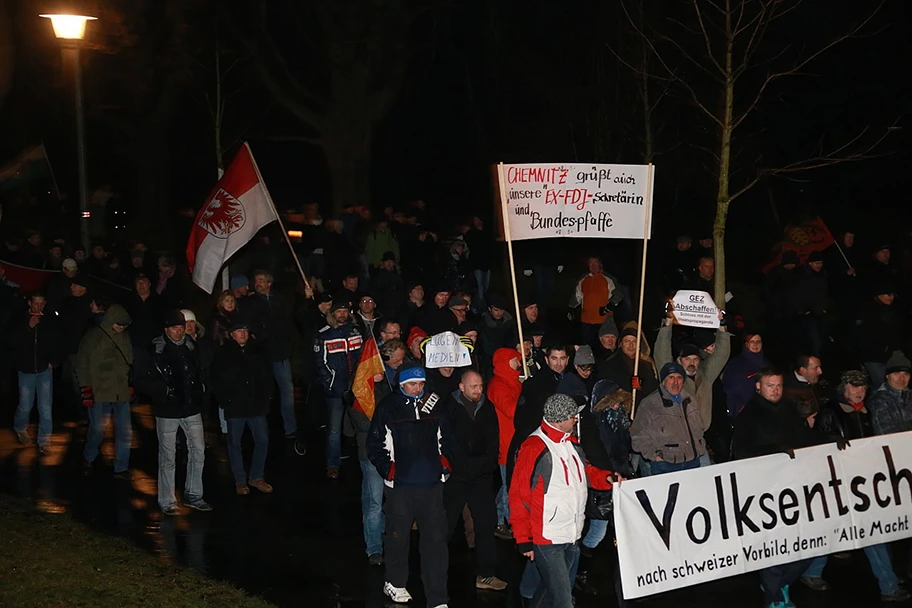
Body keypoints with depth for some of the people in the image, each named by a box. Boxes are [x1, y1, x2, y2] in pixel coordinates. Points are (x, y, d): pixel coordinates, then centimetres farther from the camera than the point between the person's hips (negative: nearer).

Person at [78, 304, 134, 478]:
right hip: (99, 393, -4)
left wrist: (130, 386, 18)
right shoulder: (93, 337, -4)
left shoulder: (125, 337, 11)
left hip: (121, 392, 4)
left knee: (125, 432, 0)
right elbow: (82, 365, -3)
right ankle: (88, 459, 28)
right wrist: (86, 390, -7)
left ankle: (121, 468, 10)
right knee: (97, 430, 1)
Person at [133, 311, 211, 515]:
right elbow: (141, 380, -9)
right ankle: (167, 501, 13)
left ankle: (193, 495, 23)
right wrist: (163, 389, -14)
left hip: (191, 408, 5)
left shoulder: (192, 347, 4)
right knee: (167, 457, 2)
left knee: (198, 451, 8)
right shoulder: (154, 350, -11)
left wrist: (198, 388, 7)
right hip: (167, 411, -5)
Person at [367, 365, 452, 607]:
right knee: (399, 536, 12)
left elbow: (446, 438, 17)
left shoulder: (435, 404, 4)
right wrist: (388, 470, -4)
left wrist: (445, 466, 11)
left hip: (432, 484, 2)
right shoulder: (388, 407, -3)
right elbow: (374, 444, 2)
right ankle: (395, 583, 35)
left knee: (436, 539, 0)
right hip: (400, 486, -2)